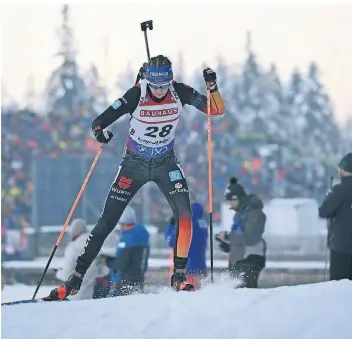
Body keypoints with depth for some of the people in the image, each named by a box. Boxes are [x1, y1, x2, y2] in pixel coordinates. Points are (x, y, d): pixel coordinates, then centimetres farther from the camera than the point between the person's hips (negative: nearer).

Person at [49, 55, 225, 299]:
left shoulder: (180, 92, -16)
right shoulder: (136, 95, -22)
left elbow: (217, 110, -12)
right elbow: (101, 120, -21)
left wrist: (212, 87, -31)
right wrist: (100, 130, -45)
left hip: (165, 163, 1)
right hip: (134, 164, -1)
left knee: (184, 215, -20)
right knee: (106, 223, -2)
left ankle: (179, 274, -9)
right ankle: (77, 276, 7)